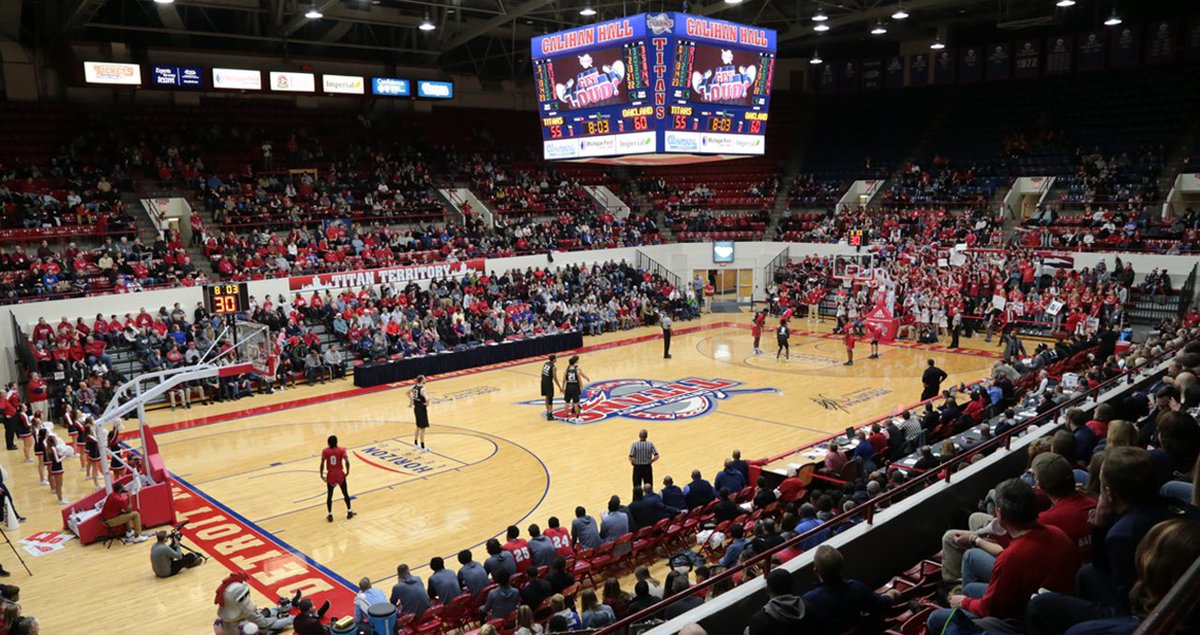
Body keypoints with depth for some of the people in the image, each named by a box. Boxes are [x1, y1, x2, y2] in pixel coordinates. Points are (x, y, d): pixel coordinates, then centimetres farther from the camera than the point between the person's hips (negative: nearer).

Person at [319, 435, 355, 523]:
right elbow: (347, 462, -18)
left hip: (330, 475, 0)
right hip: (340, 475, 0)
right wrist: (347, 472, -5)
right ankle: (349, 512, 23)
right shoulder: (341, 450, -9)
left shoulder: (325, 451, -6)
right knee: (345, 493, 16)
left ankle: (329, 515, 15)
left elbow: (322, 464, -11)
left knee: (329, 495, 13)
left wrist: (321, 475, -2)